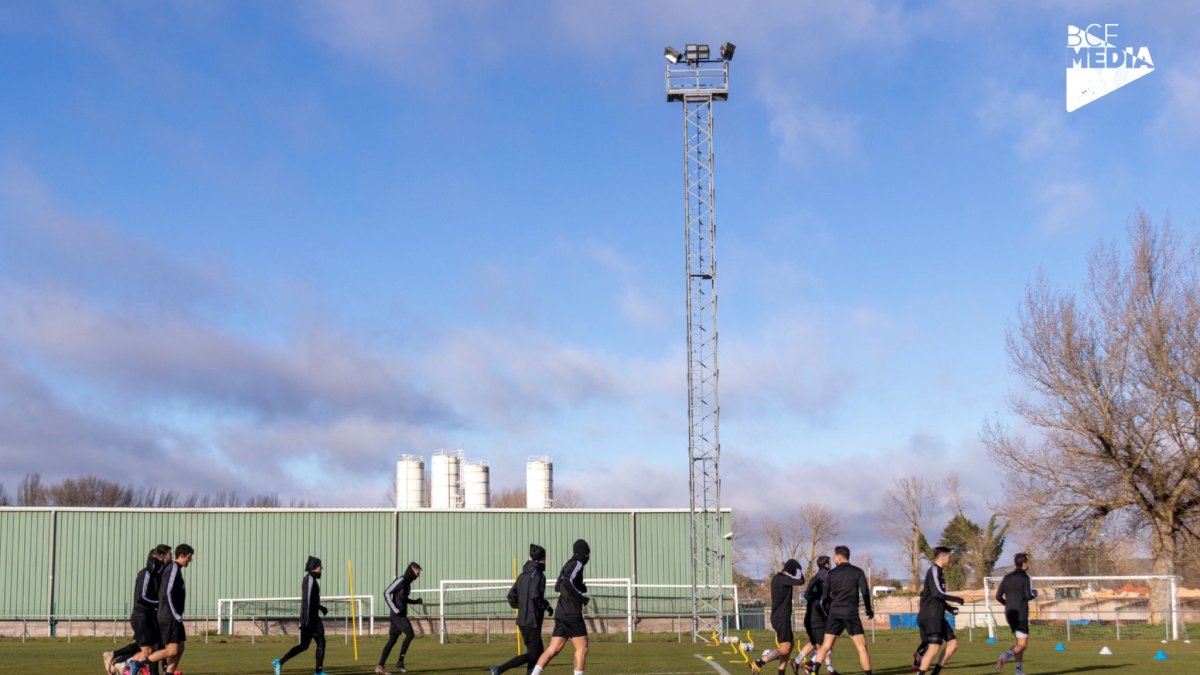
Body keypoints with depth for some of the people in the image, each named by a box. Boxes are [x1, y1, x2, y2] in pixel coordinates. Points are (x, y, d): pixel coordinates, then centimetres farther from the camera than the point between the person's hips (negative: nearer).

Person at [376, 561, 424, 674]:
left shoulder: (408, 583, 16)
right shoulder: (400, 580, -12)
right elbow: (387, 593, -17)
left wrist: (416, 601, 13)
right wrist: (395, 609, -21)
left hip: (401, 614, 9)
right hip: (397, 614, -9)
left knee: (392, 640, 6)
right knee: (410, 634, -13)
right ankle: (400, 661, -7)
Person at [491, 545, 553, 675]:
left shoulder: (523, 575, 12)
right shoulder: (537, 575, -13)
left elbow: (511, 597, 11)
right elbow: (535, 596, -24)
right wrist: (547, 606, -9)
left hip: (522, 620, 9)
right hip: (532, 621, -9)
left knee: (538, 651, 15)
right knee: (532, 655, -6)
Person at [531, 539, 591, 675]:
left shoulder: (568, 565, 18)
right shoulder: (577, 565, -9)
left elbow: (558, 586, 29)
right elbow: (567, 583, -25)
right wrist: (582, 598, -17)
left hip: (561, 613, 9)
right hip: (572, 614, -9)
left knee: (553, 649, 5)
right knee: (582, 649, -4)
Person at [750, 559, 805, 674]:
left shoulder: (776, 577, 13)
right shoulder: (782, 578, -16)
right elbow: (800, 580, -24)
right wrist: (797, 568, -7)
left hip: (777, 617, 10)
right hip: (782, 618, -10)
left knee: (789, 644, 17)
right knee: (784, 649, -12)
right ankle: (758, 663, -18)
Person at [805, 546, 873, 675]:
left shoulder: (831, 573, 8)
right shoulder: (858, 572, 2)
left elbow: (825, 596, 10)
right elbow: (865, 592, -6)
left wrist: (827, 611, 24)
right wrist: (868, 610, 7)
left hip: (834, 613, 3)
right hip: (851, 613, -3)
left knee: (826, 646, 7)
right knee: (861, 647, 0)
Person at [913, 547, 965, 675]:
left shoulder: (938, 572, 19)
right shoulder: (934, 571, -11)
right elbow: (937, 593, -22)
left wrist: (949, 609, 16)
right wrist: (957, 599, -11)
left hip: (938, 617, 10)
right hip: (930, 617, -10)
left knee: (953, 643, 6)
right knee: (934, 647, -16)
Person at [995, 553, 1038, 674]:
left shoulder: (1007, 577, 9)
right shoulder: (1025, 578, -9)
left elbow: (998, 597, 7)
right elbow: (1028, 596, -17)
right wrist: (1035, 593, 5)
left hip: (1010, 614, 7)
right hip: (1021, 615, -7)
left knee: (1019, 642, 18)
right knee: (1022, 645, -5)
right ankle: (1005, 657, -32)